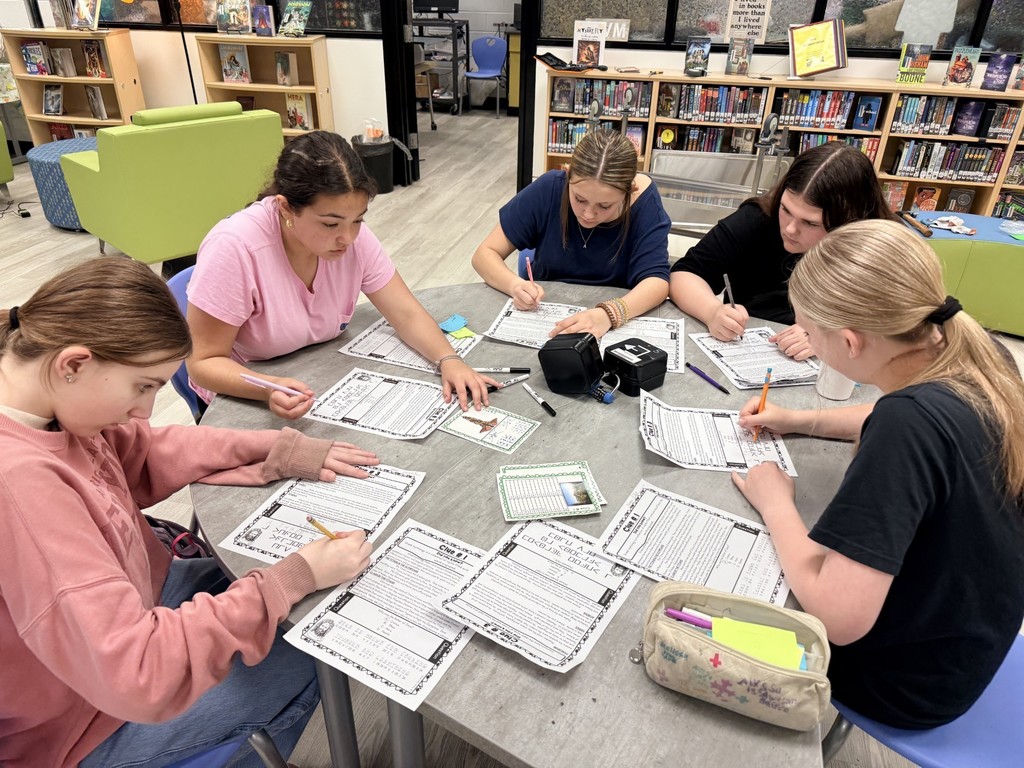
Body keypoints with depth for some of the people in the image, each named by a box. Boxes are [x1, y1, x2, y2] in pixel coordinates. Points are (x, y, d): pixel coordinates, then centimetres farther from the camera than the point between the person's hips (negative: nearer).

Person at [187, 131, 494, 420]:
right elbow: (204, 361, -21)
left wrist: (449, 360, -30)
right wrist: (271, 389, -40)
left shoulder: (354, 236, -14)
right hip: (245, 394, -4)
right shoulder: (234, 248, -27)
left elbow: (407, 314, -11)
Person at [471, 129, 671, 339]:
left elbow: (656, 280, -21)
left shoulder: (643, 199, -17)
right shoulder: (549, 189, -16)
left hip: (613, 327, 0)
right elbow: (485, 254, -10)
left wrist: (609, 314, -39)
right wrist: (515, 285, -30)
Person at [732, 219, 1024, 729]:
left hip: (903, 678, -7)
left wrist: (775, 503, -23)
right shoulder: (974, 360, -13)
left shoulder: (911, 419, -39)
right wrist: (802, 421, 5)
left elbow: (838, 617, -38)